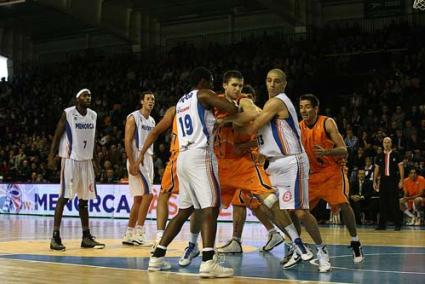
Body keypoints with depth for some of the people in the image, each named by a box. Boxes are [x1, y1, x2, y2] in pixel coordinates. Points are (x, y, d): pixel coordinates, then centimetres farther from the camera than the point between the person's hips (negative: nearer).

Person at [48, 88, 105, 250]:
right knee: (64, 197, -9)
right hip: (70, 159, -6)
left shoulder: (93, 115, 10)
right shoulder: (68, 113, -8)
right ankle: (55, 236, -7)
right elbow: (57, 136, -6)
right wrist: (51, 156, -14)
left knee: (84, 199, 9)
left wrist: (95, 159, 16)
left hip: (86, 160, 6)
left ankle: (86, 237, 13)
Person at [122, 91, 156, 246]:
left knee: (139, 198, 8)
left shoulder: (152, 121, 17)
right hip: (137, 159, -8)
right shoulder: (133, 117, -7)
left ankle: (129, 235, 13)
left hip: (148, 159, 8)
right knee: (148, 194, -17)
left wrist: (150, 163, 16)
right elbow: (127, 141, -13)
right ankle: (139, 232, -14)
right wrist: (132, 163, -21)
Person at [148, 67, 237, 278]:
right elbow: (233, 110, -7)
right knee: (210, 208, -13)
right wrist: (238, 106, 14)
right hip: (200, 156, -8)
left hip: (183, 157, 8)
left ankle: (157, 257, 16)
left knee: (184, 210, 16)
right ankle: (208, 262, -26)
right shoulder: (203, 94, 1)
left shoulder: (181, 102, 23)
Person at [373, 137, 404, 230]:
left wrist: (401, 180, -8)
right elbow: (377, 169, 14)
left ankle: (397, 224, 1)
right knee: (382, 203, 3)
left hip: (393, 181, -3)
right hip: (383, 181, 3)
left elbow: (401, 167, 0)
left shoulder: (396, 155, 1)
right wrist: (374, 181, 8)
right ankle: (382, 224, 8)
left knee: (394, 203, -5)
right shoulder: (379, 156, 10)